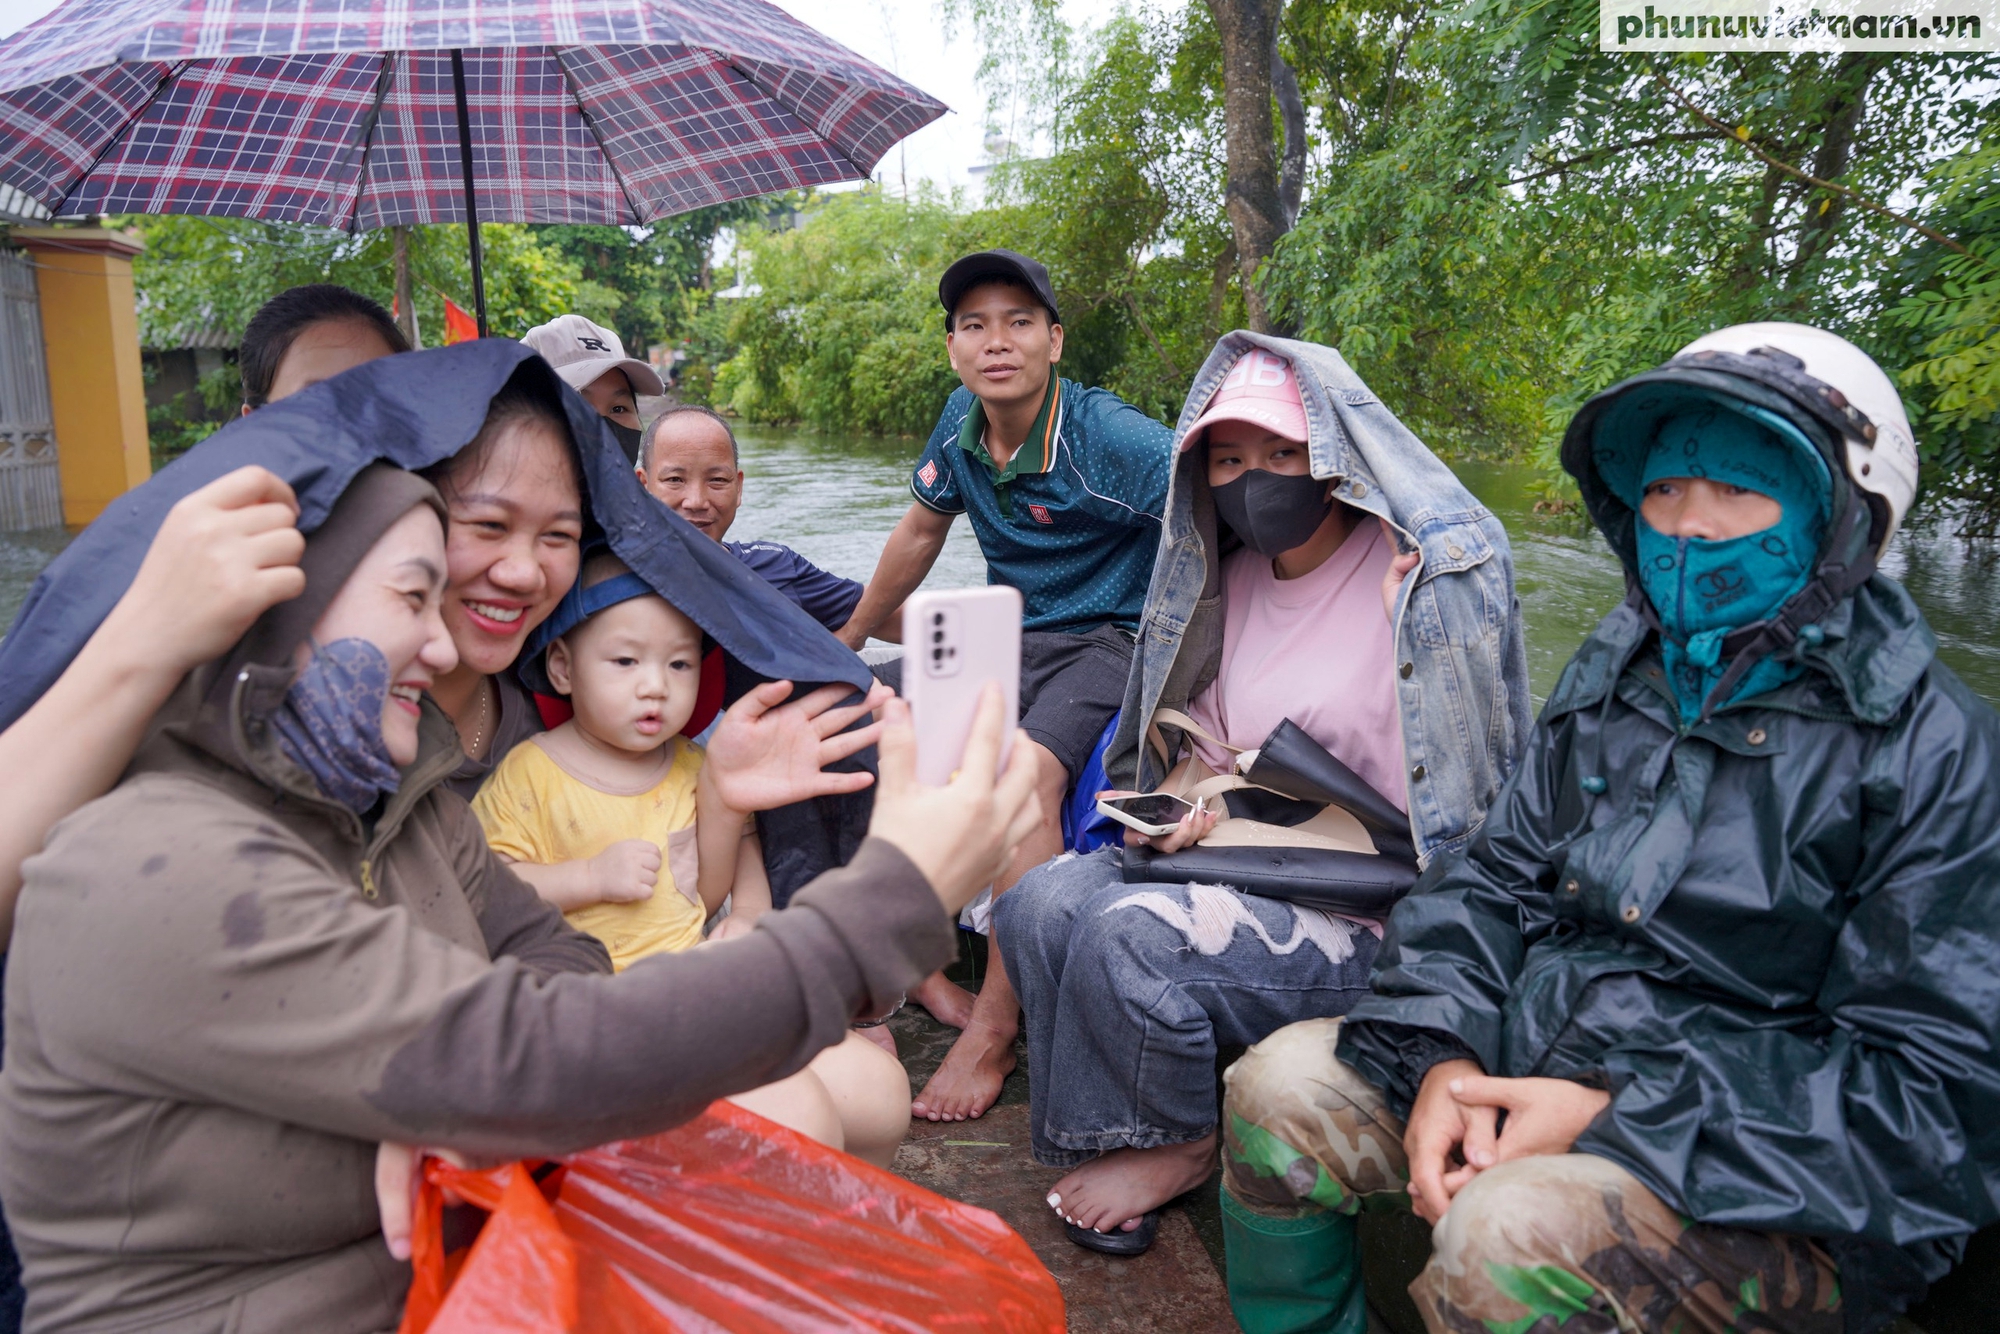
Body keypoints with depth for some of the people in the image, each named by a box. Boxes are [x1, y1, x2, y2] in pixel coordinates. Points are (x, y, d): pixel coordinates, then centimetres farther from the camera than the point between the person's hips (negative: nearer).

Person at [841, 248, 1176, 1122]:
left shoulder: (1105, 436, -17)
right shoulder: (962, 424, 3)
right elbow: (920, 533, 17)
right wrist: (844, 644, 26)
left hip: (1104, 642, -7)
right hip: (1003, 641, 7)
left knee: (1026, 770, -36)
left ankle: (993, 1029, -23)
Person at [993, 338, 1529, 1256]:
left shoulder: (1430, 579, -12)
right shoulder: (1231, 580, 9)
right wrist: (1172, 806, -4)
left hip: (1368, 916, -7)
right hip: (1237, 869, 7)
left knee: (1132, 934, -28)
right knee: (1039, 901, -15)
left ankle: (1175, 1148, 2)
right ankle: (1115, 1135, 5)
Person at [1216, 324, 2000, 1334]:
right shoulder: (1614, 673, 9)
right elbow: (1495, 874, 8)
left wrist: (1622, 1115, -21)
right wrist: (1446, 1054, -12)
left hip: (1756, 1176, -5)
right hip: (1528, 1060, 6)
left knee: (1510, 1234, -33)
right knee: (1279, 1088, -11)